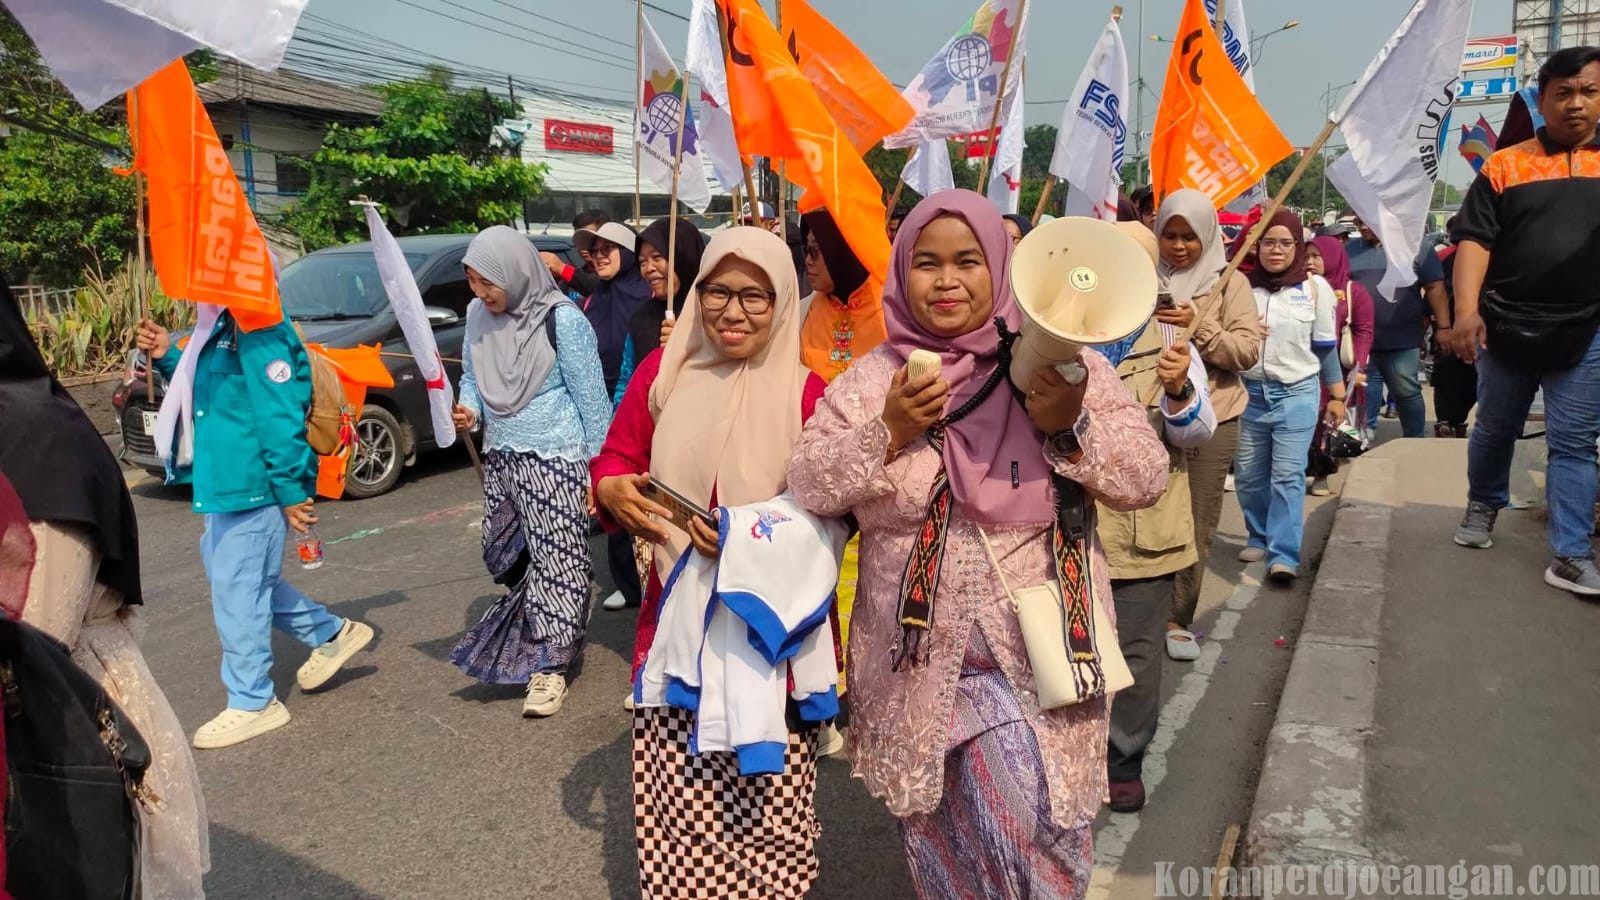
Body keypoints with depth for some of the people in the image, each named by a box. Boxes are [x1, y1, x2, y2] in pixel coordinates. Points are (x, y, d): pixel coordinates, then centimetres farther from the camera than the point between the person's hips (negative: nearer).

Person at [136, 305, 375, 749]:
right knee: (247, 579, 21)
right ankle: (332, 634, 34)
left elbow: (280, 418, -24)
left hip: (253, 487, -10)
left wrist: (292, 492, -22)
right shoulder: (222, 327, 11)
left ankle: (252, 703, 15)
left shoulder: (259, 334, -21)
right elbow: (205, 387, 24)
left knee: (237, 588, 0)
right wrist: (166, 357, 7)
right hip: (226, 484, 11)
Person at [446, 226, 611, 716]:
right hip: (501, 458, 7)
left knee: (556, 559, -2)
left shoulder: (562, 320, -16)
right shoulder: (478, 315, 3)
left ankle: (548, 664, 7)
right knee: (505, 556, 15)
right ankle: (553, 633, 38)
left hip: (555, 459, -7)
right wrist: (469, 407, -6)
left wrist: (599, 467, -10)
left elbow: (591, 398, -12)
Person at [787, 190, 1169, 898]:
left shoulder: (1060, 367, -3)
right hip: (914, 660, 2)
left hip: (1034, 655, -1)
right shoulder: (870, 379, 0)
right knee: (936, 836, 18)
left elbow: (1147, 479, -5)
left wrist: (1070, 426, -22)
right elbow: (808, 487, -4)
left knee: (1035, 834, -4)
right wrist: (888, 432, -18)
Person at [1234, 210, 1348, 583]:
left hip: (1297, 394, -2)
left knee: (1288, 476, -6)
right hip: (1249, 392, 2)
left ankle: (1284, 554, -4)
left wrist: (1337, 395, 9)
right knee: (1248, 474, 8)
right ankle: (1260, 537, 28)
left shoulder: (1315, 287, 1)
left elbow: (1325, 347, 7)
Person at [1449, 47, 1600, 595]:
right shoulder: (1505, 166, 0)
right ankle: (1483, 507, 38)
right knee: (1495, 431, 15)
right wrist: (1466, 310, -19)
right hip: (1507, 329, 0)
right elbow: (1474, 239, -6)